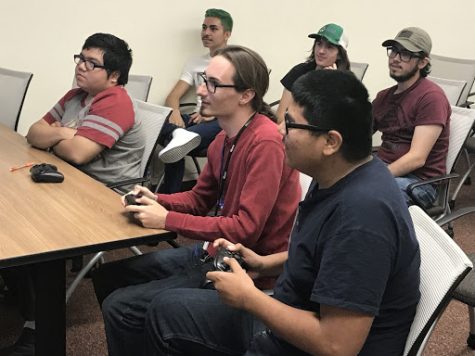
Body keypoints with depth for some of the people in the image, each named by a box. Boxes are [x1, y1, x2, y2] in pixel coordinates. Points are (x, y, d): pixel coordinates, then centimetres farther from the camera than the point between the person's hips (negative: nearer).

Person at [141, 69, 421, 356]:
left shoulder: (362, 212, -32)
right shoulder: (339, 177, -2)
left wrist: (248, 297, -21)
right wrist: (266, 263, 1)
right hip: (289, 318, 9)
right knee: (168, 310, 13)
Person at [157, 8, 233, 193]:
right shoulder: (195, 63, 22)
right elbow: (173, 96, 12)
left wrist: (214, 113, -24)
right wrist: (174, 113, -14)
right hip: (198, 120, 4)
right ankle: (178, 146, -54)